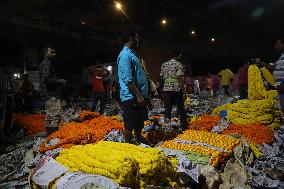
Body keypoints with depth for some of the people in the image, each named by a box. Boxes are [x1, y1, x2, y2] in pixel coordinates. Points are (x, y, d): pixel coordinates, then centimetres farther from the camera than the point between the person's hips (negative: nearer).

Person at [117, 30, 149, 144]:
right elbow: (128, 79, -21)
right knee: (129, 126, 0)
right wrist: (138, 96, -23)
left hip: (139, 96, 10)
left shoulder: (132, 54, 21)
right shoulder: (125, 55, -12)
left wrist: (142, 95, 21)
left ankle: (139, 143, 33)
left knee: (139, 124, 19)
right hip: (131, 97, -10)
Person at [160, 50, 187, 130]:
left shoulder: (164, 64, 12)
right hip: (176, 89, -4)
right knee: (180, 108, 7)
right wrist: (184, 92, -12)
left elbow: (161, 77, 11)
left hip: (166, 89, 4)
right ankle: (183, 125, 15)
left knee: (167, 108, 8)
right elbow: (180, 78, -12)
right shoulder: (178, 64, -4)